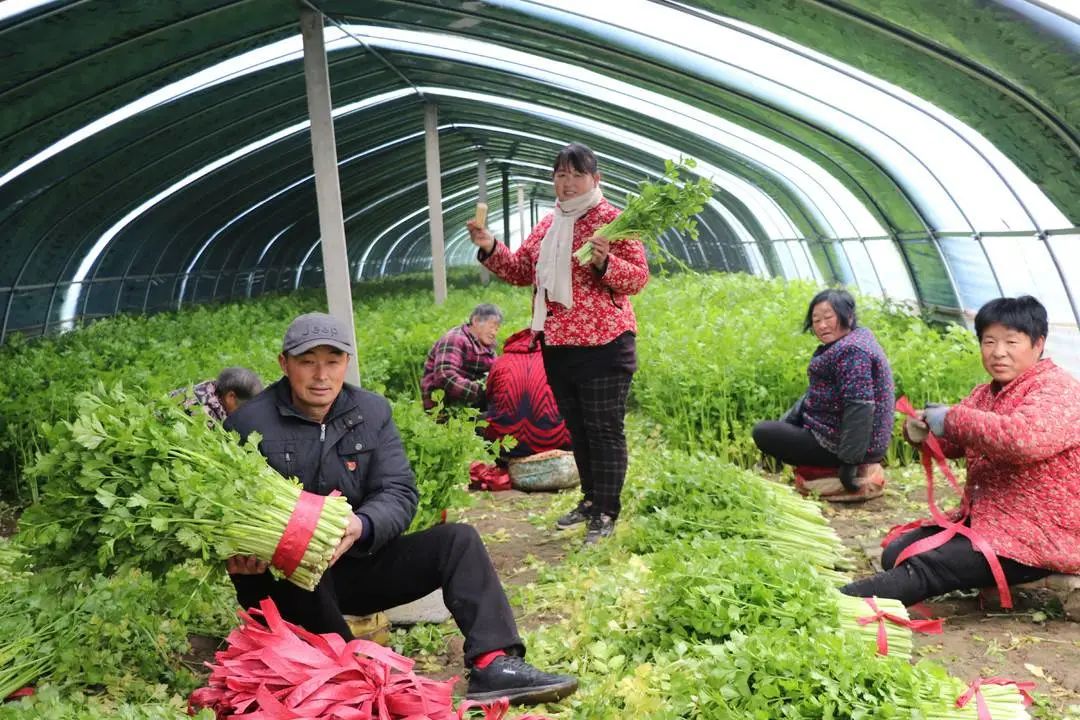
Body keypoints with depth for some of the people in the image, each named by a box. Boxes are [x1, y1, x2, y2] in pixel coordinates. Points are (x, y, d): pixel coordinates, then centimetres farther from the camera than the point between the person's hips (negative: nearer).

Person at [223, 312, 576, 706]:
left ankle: (493, 664, -25)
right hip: (280, 579, -3)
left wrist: (360, 526, -29)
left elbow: (399, 493, -7)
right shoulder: (248, 423, -8)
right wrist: (239, 551, -33)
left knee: (458, 539, -13)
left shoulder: (372, 411, 1)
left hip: (355, 563, 4)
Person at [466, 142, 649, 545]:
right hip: (557, 346, 8)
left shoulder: (612, 220, -7)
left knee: (604, 430, -1)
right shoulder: (547, 225, 14)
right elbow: (521, 271, 16)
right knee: (576, 428, 17)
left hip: (603, 345, -7)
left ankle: (606, 513, 9)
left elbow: (639, 277, -11)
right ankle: (590, 499, 32)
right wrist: (489, 248, 2)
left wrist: (604, 262, -28)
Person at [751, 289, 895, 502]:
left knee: (762, 432, -3)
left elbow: (860, 407, -30)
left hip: (839, 444, -10)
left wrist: (849, 461, -28)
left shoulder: (851, 350, -23)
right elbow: (816, 392, 16)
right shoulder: (857, 337, 10)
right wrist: (787, 419, 12)